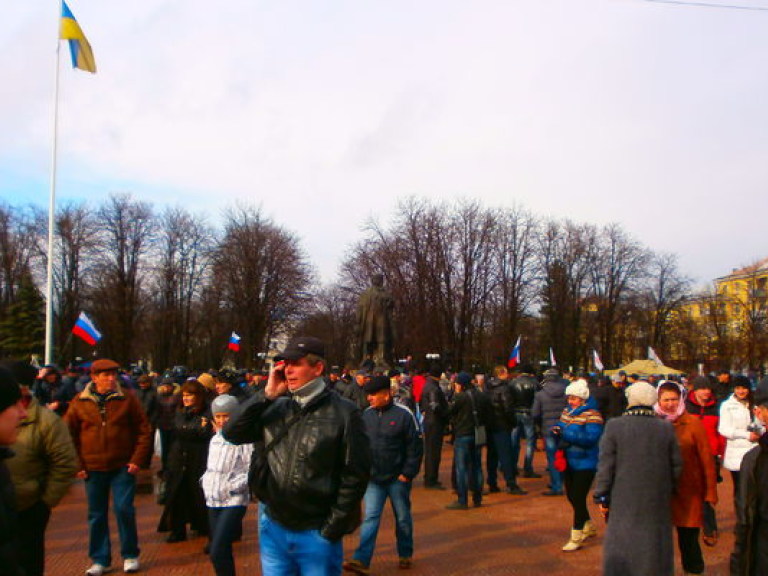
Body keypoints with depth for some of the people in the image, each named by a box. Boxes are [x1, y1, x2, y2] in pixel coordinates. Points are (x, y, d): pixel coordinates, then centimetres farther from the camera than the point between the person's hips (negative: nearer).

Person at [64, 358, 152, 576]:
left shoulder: (127, 398, -2)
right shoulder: (80, 402, 1)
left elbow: (143, 430, 1)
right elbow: (68, 434, 6)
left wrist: (137, 459, -6)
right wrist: (76, 464, 1)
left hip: (122, 467, -2)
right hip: (93, 469, 2)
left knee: (124, 509, -4)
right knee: (96, 515, 9)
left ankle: (130, 556, 15)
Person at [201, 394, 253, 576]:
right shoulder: (215, 439, 14)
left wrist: (234, 486, -17)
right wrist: (205, 481, 7)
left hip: (233, 502, -7)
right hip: (213, 501, 7)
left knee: (217, 553, -15)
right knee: (222, 551, 14)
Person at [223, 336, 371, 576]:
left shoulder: (344, 413, -10)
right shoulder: (275, 408, 5)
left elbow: (355, 474, -10)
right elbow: (232, 433, -2)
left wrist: (333, 527, -11)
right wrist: (267, 394, -9)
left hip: (317, 533, -4)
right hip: (272, 526, 5)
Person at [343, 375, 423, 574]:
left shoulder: (404, 414, -10)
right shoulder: (366, 415, 3)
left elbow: (415, 446, -8)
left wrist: (407, 473, -11)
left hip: (398, 478, -3)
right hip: (373, 478, 3)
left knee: (402, 517, 12)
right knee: (370, 517, -3)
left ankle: (405, 555, 30)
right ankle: (361, 560, -3)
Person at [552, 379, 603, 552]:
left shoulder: (591, 414, -16)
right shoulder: (567, 411, 8)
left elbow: (591, 437, -27)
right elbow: (561, 428, 16)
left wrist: (566, 434, -30)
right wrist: (556, 430, -8)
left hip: (585, 463, -8)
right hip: (569, 462, 8)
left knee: (578, 498, -4)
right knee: (571, 496, 18)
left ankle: (576, 538, 8)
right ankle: (588, 527, 40)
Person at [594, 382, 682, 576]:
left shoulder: (613, 426, -11)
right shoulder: (666, 428, -5)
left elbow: (605, 465, -10)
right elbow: (676, 466, 1)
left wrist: (602, 497, -1)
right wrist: (669, 490, 16)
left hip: (623, 503, -2)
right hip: (657, 502, 2)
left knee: (621, 548, 10)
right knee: (654, 548, 15)